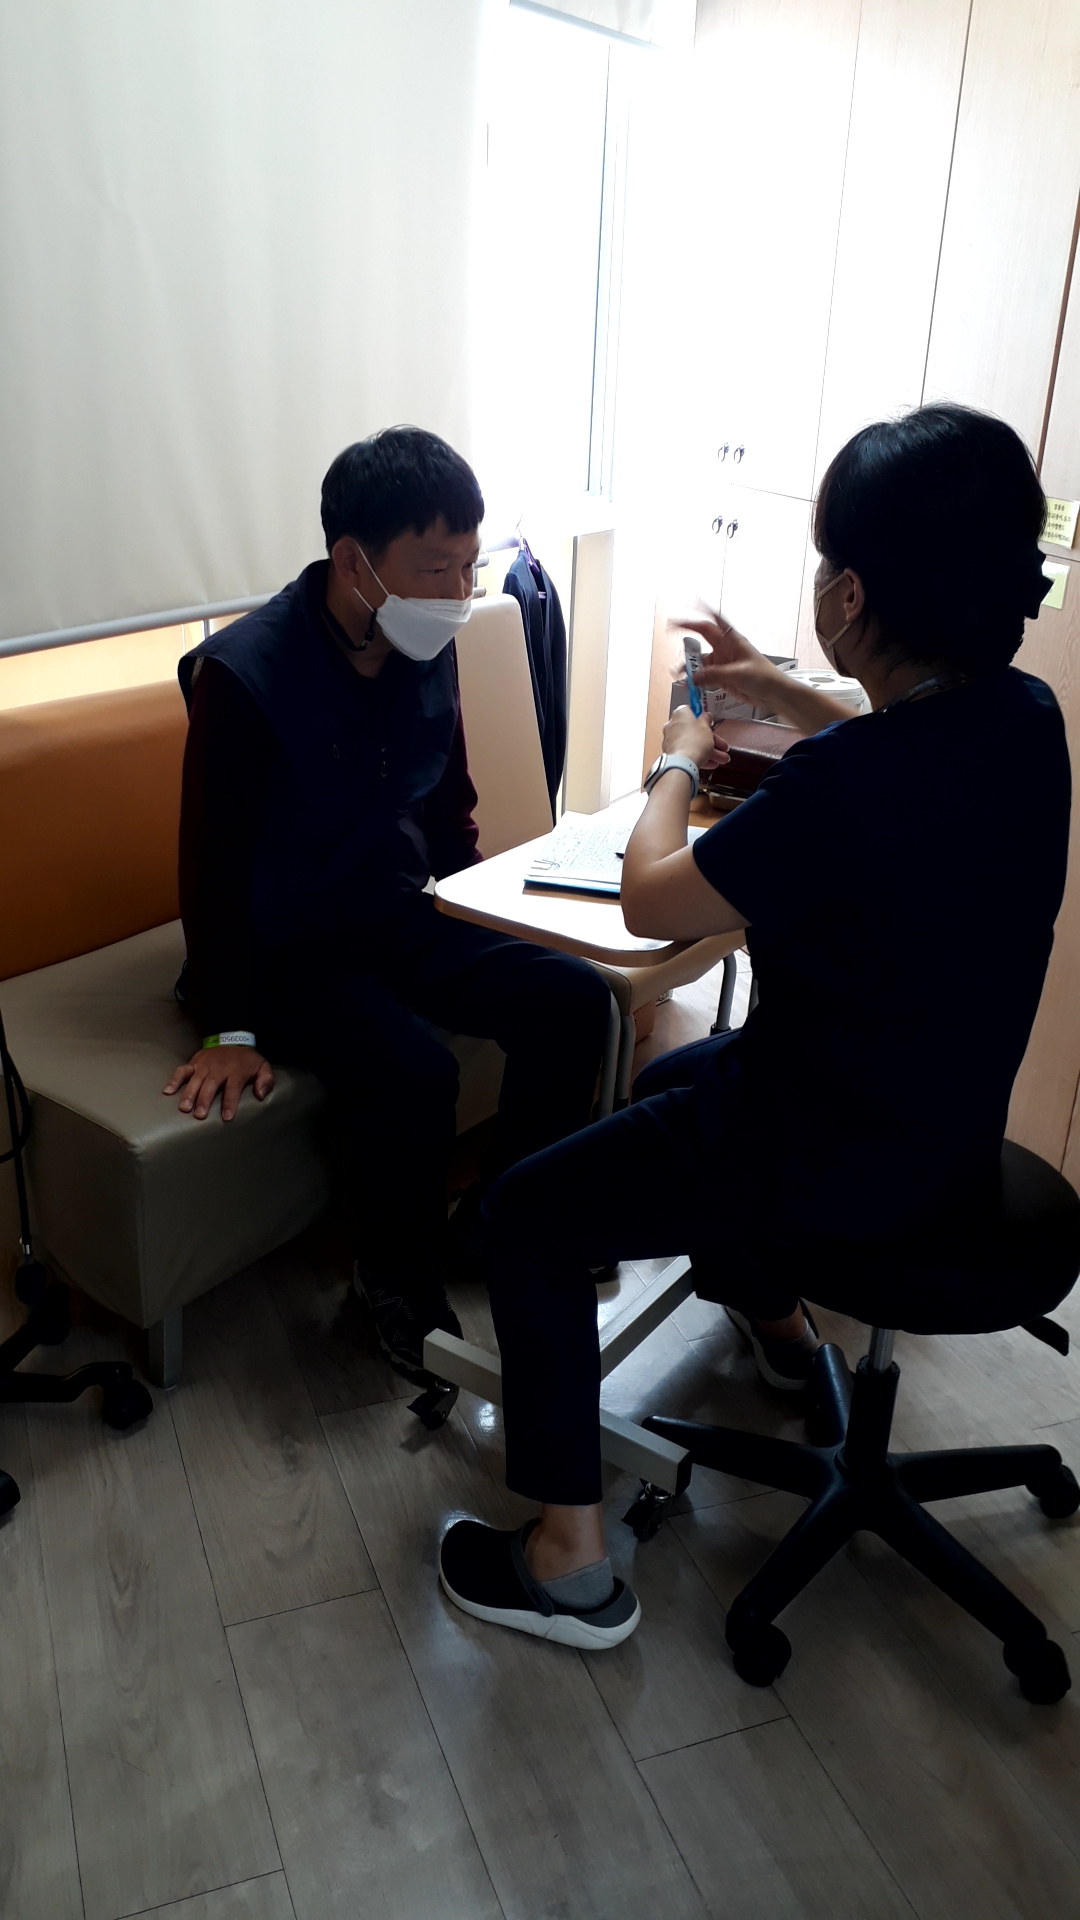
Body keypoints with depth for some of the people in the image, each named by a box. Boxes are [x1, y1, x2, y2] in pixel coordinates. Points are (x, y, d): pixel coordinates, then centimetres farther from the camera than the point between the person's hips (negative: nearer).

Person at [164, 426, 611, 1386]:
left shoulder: (428, 650, -2)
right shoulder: (243, 673, -21)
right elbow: (213, 863, -16)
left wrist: (475, 932, 8)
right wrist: (230, 1030, -16)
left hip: (399, 915, 6)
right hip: (286, 948, -6)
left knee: (574, 996, -11)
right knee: (411, 1068, -31)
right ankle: (401, 1286, -3)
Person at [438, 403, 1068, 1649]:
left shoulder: (842, 791, -34)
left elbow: (651, 902, -18)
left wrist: (678, 764, -1)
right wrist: (779, 696, 15)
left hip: (845, 1164, -8)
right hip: (950, 1122, 9)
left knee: (529, 1215, 3)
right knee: (674, 1081, 33)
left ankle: (570, 1562, 11)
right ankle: (771, 1315, 54)